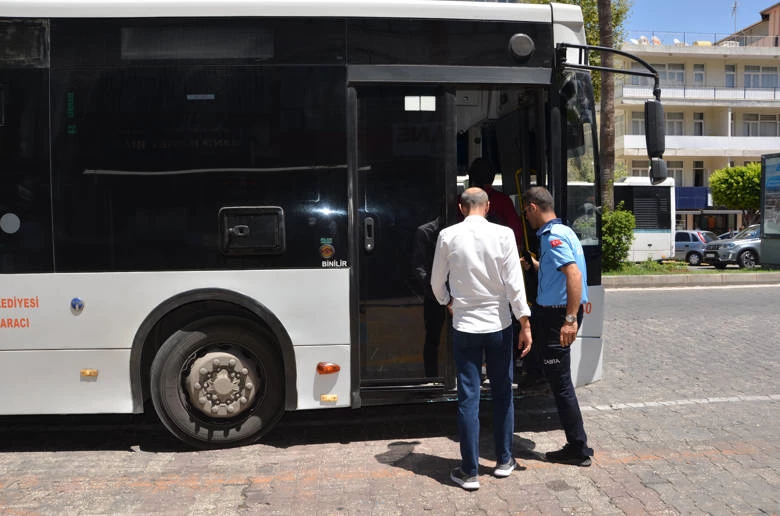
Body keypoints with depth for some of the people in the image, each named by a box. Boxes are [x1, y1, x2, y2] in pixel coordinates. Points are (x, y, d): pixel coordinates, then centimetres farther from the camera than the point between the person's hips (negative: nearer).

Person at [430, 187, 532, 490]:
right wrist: (525, 323, -2)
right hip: (498, 324, 0)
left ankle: (469, 472, 10)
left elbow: (437, 282, 6)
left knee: (468, 397, 4)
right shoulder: (503, 234, -6)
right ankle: (504, 460, 27)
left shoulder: (447, 236, -3)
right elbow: (514, 283, -9)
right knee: (502, 393, 15)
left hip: (465, 326, 0)